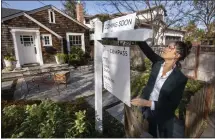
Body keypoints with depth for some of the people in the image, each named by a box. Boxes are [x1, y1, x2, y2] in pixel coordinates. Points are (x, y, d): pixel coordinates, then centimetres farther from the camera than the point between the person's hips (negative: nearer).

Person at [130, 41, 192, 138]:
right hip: (148, 110, 4)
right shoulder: (158, 63, -12)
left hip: (164, 116, -3)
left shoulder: (180, 77, -24)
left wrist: (147, 103, -31)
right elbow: (146, 49, -14)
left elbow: (173, 105, -23)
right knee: (151, 135, 29)